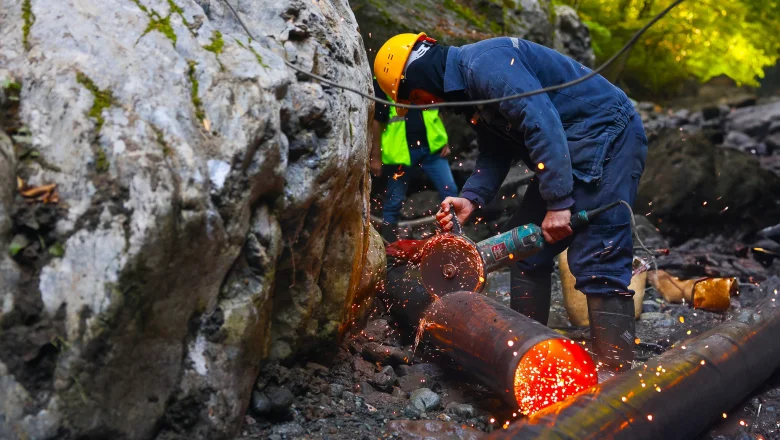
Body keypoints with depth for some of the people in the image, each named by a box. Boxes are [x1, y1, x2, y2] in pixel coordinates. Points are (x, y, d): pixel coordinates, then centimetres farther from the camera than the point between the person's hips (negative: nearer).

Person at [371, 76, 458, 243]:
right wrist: (376, 157, -5)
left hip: (431, 146, 4)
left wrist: (445, 141, 12)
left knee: (450, 191, 1)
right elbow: (376, 120, -4)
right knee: (394, 201, 7)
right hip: (400, 151, -4)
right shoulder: (381, 80, -3)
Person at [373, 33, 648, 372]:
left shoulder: (483, 63, -19)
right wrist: (470, 199, -4)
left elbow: (542, 124, -27)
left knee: (596, 261, -16)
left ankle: (617, 371, -12)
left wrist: (557, 203, -26)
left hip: (607, 132, -10)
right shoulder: (469, 90, 13)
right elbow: (496, 153, 12)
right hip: (569, 148, 10)